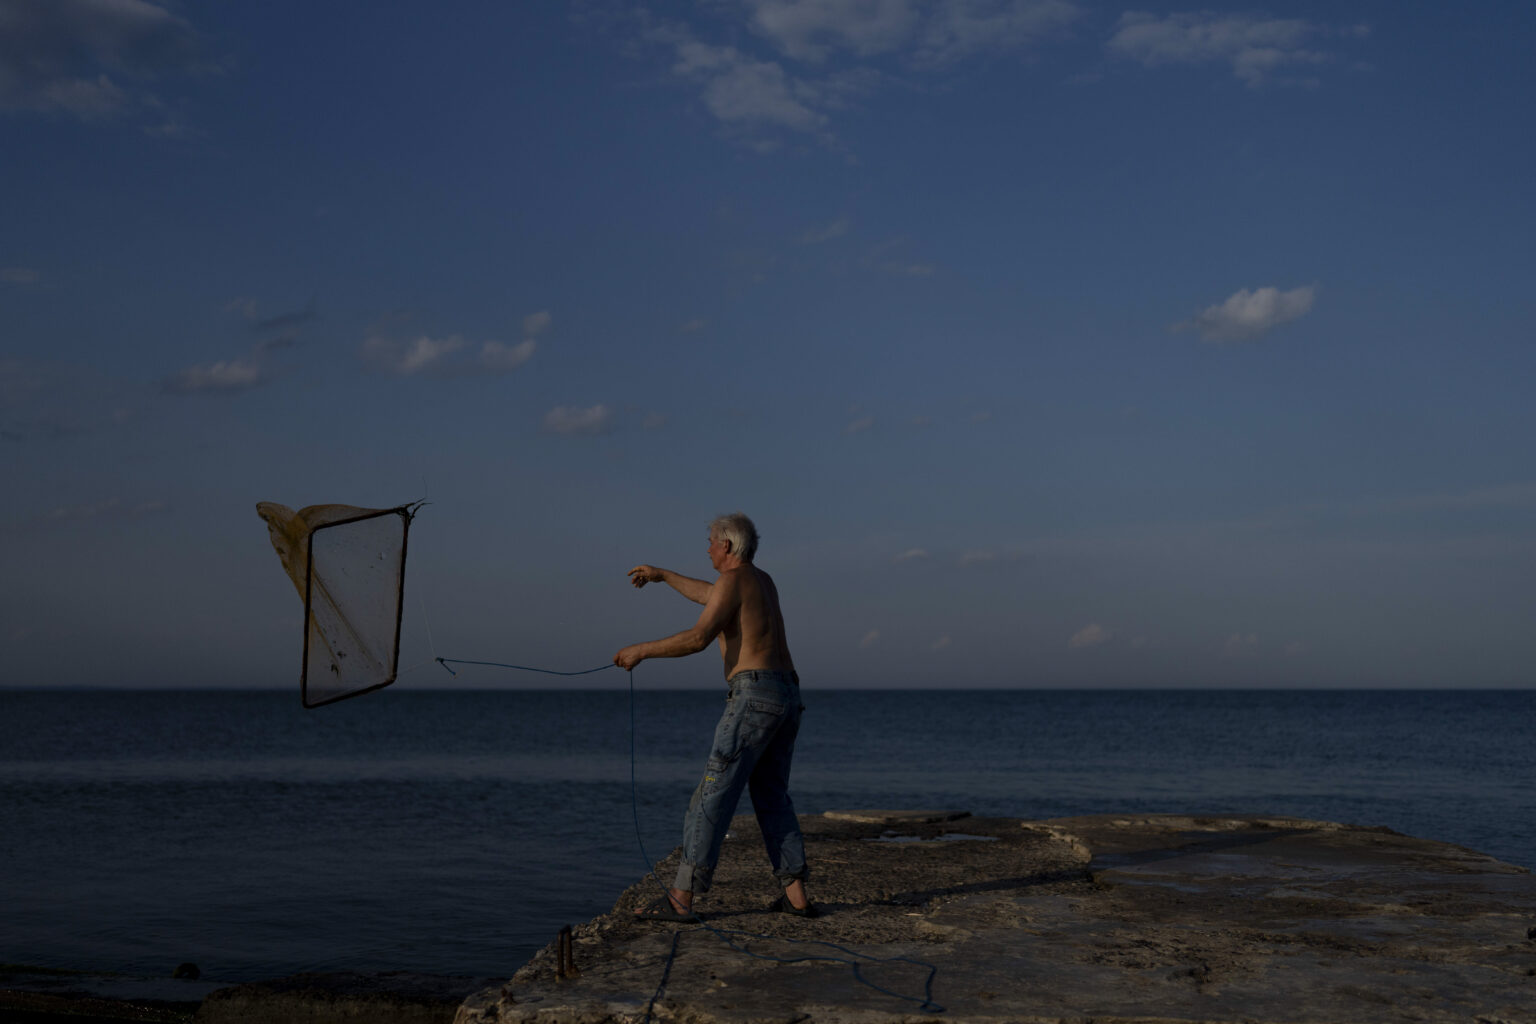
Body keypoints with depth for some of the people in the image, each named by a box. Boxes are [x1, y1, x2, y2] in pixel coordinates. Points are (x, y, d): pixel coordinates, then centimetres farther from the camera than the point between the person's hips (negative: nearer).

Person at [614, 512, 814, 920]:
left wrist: (641, 650, -5)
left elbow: (697, 638, -16)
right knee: (773, 798, 16)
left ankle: (680, 898, -10)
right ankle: (796, 897, 11)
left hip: (754, 693, -9)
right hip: (787, 699, 9)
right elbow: (714, 598, 44)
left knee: (713, 795, -8)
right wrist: (663, 575, 52)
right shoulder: (764, 581, 24)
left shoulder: (733, 579, -4)